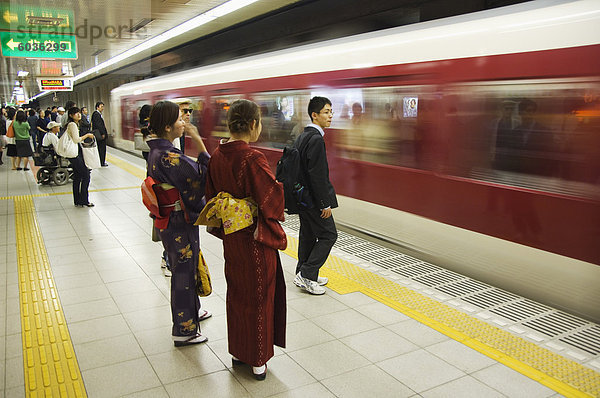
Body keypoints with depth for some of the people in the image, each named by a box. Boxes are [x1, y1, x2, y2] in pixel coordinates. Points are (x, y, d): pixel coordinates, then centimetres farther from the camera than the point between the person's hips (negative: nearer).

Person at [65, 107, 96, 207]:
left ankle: (77, 201, 16)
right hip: (75, 154, -10)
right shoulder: (72, 124, -14)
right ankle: (84, 200, -2)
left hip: (76, 153, 10)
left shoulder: (75, 124, 17)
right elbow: (76, 139, -21)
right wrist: (87, 135, -10)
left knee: (77, 177, 11)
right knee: (86, 175, -6)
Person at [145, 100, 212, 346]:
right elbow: (202, 179, -22)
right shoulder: (170, 158, -27)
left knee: (184, 268, 26)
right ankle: (183, 331, 22)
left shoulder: (156, 152, 3)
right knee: (183, 273, 6)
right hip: (180, 224, -10)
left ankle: (191, 311, 47)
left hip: (166, 221, 10)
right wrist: (201, 147, -19)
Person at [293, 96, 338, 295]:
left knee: (307, 235, 16)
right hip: (313, 198, -10)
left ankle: (304, 276, 26)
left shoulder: (302, 136, 12)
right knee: (328, 235, 0)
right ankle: (306, 274, 3)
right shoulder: (316, 139, -19)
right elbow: (317, 175, -24)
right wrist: (325, 204, -19)